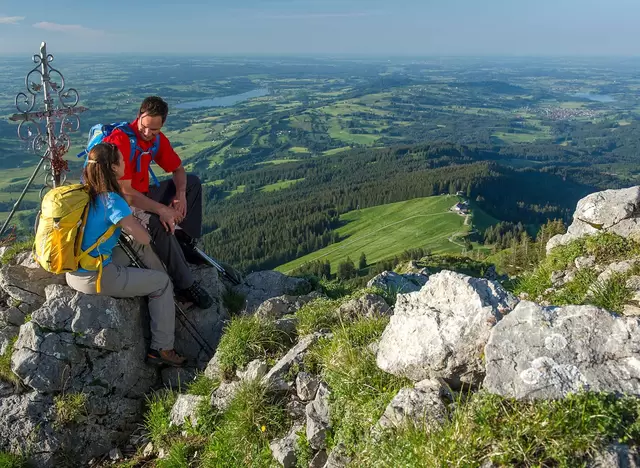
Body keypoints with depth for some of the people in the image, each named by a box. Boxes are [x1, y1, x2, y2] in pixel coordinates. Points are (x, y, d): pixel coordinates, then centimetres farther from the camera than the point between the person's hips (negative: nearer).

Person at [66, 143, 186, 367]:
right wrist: (134, 222, 2)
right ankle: (162, 349, 10)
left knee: (139, 249, 20)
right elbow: (145, 238, -17)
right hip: (95, 278, -8)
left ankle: (169, 298, 29)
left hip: (73, 274, 8)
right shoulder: (111, 201, -20)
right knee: (162, 282, 6)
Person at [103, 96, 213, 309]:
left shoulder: (157, 140, -2)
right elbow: (124, 191, -29)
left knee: (193, 182, 8)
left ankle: (185, 243, 0)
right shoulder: (121, 140, -26)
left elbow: (178, 169, 9)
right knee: (158, 224, -37)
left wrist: (181, 194, -13)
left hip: (142, 194, 9)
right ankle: (185, 285, -26)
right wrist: (161, 208, -31)